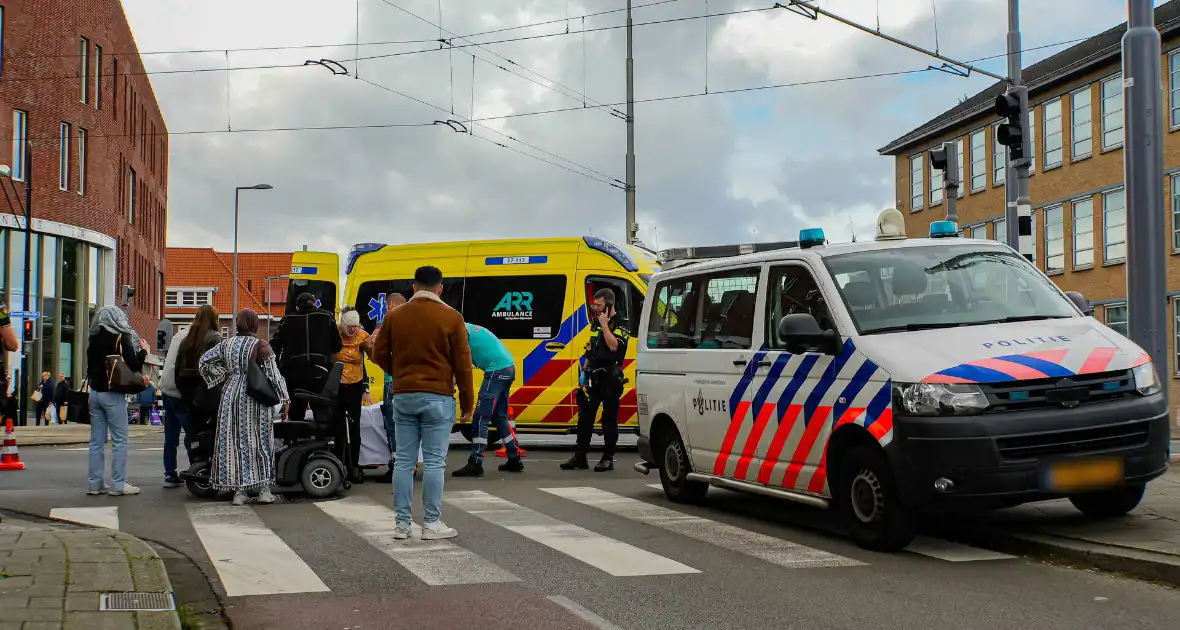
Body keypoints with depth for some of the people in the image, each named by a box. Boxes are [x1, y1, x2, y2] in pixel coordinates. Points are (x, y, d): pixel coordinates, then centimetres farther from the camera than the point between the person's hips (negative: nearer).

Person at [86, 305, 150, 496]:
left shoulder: (94, 339, 9)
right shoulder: (121, 337, -9)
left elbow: (90, 367, 16)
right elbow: (133, 366, -13)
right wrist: (143, 350, 2)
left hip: (95, 392, 6)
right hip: (113, 394, -6)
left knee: (96, 441, 8)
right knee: (119, 441, -1)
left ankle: (95, 484, 10)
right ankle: (118, 484, -2)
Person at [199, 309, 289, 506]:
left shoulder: (226, 344, 5)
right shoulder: (260, 346, -9)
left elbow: (205, 361, 9)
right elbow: (272, 374, -9)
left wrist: (223, 377, 13)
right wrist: (283, 397, -3)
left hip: (231, 397, 4)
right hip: (256, 400, -4)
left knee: (234, 442, 6)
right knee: (260, 442, 5)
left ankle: (239, 490, 7)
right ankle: (264, 489, 5)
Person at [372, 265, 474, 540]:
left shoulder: (394, 316, 4)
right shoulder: (451, 317, -5)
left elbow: (380, 356, 8)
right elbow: (462, 363, -4)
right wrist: (467, 403, 3)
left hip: (403, 396, 4)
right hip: (437, 398, -3)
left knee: (403, 460, 7)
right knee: (434, 462, 0)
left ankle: (401, 523, 9)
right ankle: (432, 524, 2)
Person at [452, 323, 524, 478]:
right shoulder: (470, 328, 21)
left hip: (497, 369, -9)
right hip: (508, 367, 9)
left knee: (481, 417, -8)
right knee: (500, 417, 18)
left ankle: (475, 464, -10)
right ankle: (514, 460, 22)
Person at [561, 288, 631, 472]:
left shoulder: (620, 324, -7)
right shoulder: (595, 322, 16)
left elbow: (614, 346, -23)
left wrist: (605, 324, -18)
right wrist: (584, 371, 17)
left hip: (610, 378, -7)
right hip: (593, 376, 7)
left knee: (609, 419, -1)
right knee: (585, 416, 6)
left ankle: (608, 458, 6)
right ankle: (580, 457, 10)